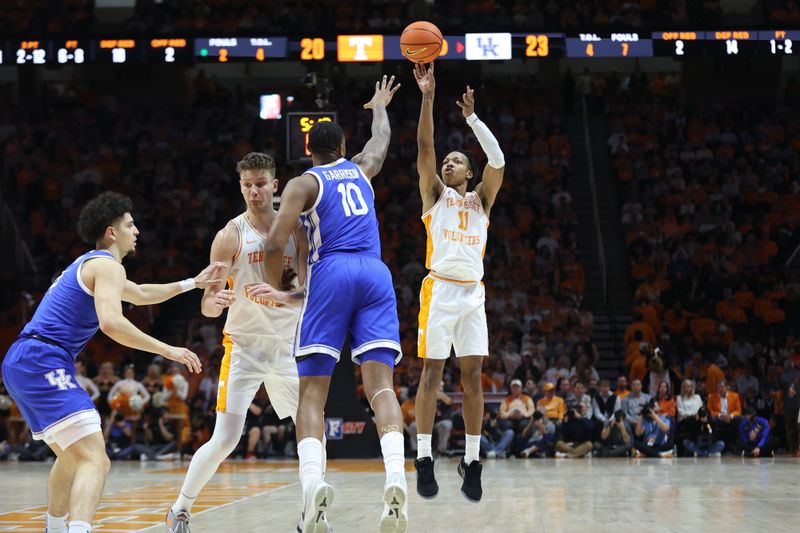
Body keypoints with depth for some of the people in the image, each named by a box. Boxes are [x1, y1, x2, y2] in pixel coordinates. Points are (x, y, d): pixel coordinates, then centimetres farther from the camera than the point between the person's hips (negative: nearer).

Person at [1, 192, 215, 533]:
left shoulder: (89, 264, 26)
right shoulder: (107, 265, -5)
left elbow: (140, 295, 42)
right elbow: (111, 322, -23)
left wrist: (192, 283, 43)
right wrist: (167, 351, -19)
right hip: (44, 363, -10)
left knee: (70, 457, 29)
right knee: (95, 461, -21)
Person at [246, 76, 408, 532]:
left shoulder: (304, 183, 10)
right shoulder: (361, 170, 24)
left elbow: (276, 244, -3)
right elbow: (382, 138, 48)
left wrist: (278, 291, 14)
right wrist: (379, 106, 68)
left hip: (330, 273, -3)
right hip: (375, 273, 3)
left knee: (312, 391, -2)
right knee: (380, 383, -8)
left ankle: (313, 481, -24)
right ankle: (396, 479, -29)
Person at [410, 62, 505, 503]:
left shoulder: (481, 200, 17)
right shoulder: (434, 193, 12)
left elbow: (497, 160, 2)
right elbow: (424, 146, 0)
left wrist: (472, 117, 0)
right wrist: (428, 97, -7)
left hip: (473, 292, 3)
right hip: (440, 289, -3)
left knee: (472, 374, 1)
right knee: (432, 371, -5)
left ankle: (472, 461, 4)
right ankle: (424, 458, -4)